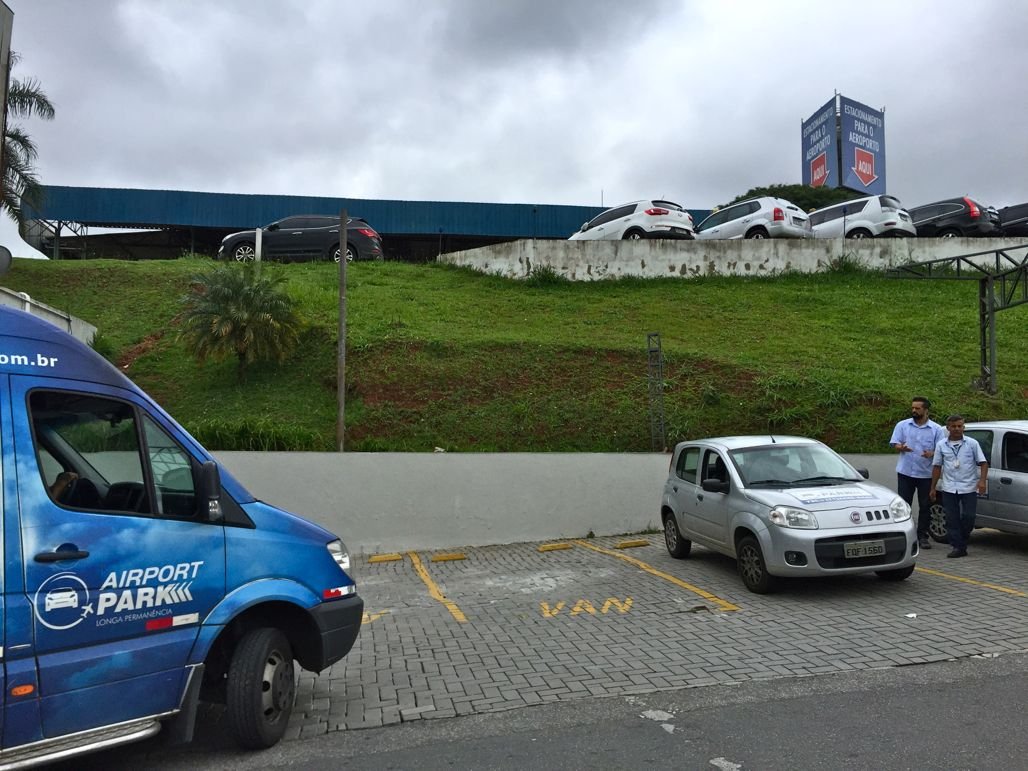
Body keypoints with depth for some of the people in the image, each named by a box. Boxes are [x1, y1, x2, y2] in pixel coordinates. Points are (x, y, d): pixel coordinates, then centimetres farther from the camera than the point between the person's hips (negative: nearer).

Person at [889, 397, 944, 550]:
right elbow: (895, 444, 3)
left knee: (925, 506, 6)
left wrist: (932, 454, -21)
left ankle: (923, 536, 16)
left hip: (926, 473, 0)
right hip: (905, 472, 0)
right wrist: (901, 448, -21)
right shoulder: (902, 425, 5)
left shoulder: (936, 429, 3)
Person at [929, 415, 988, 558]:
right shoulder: (941, 445, 7)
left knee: (968, 516, -5)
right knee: (952, 519, 1)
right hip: (949, 488, 2)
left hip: (969, 487, -2)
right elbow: (937, 467, 10)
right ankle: (958, 547, 7)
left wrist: (982, 480, -13)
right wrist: (933, 488, 8)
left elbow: (983, 463, 2)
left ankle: (962, 541, 20)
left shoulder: (972, 443, 3)